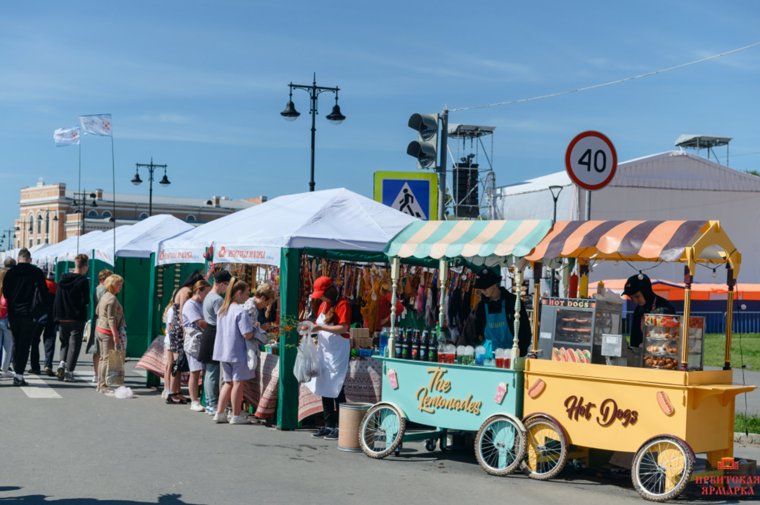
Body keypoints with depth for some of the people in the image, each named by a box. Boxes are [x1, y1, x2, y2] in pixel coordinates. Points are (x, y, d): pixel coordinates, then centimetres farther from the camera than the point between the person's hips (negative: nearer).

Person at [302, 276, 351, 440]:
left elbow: (343, 328, -19)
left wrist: (321, 328, -22)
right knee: (324, 388, 9)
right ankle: (329, 425, 16)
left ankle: (340, 427, -4)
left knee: (336, 390, -8)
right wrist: (312, 328, 0)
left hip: (338, 351, -8)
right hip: (324, 350, 8)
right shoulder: (323, 305, 15)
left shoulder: (341, 304, -10)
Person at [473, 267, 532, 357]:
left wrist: (521, 352, -6)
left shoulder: (513, 301, -3)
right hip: (488, 353, 3)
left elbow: (525, 327, -1)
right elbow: (478, 331, 12)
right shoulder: (481, 306, 6)